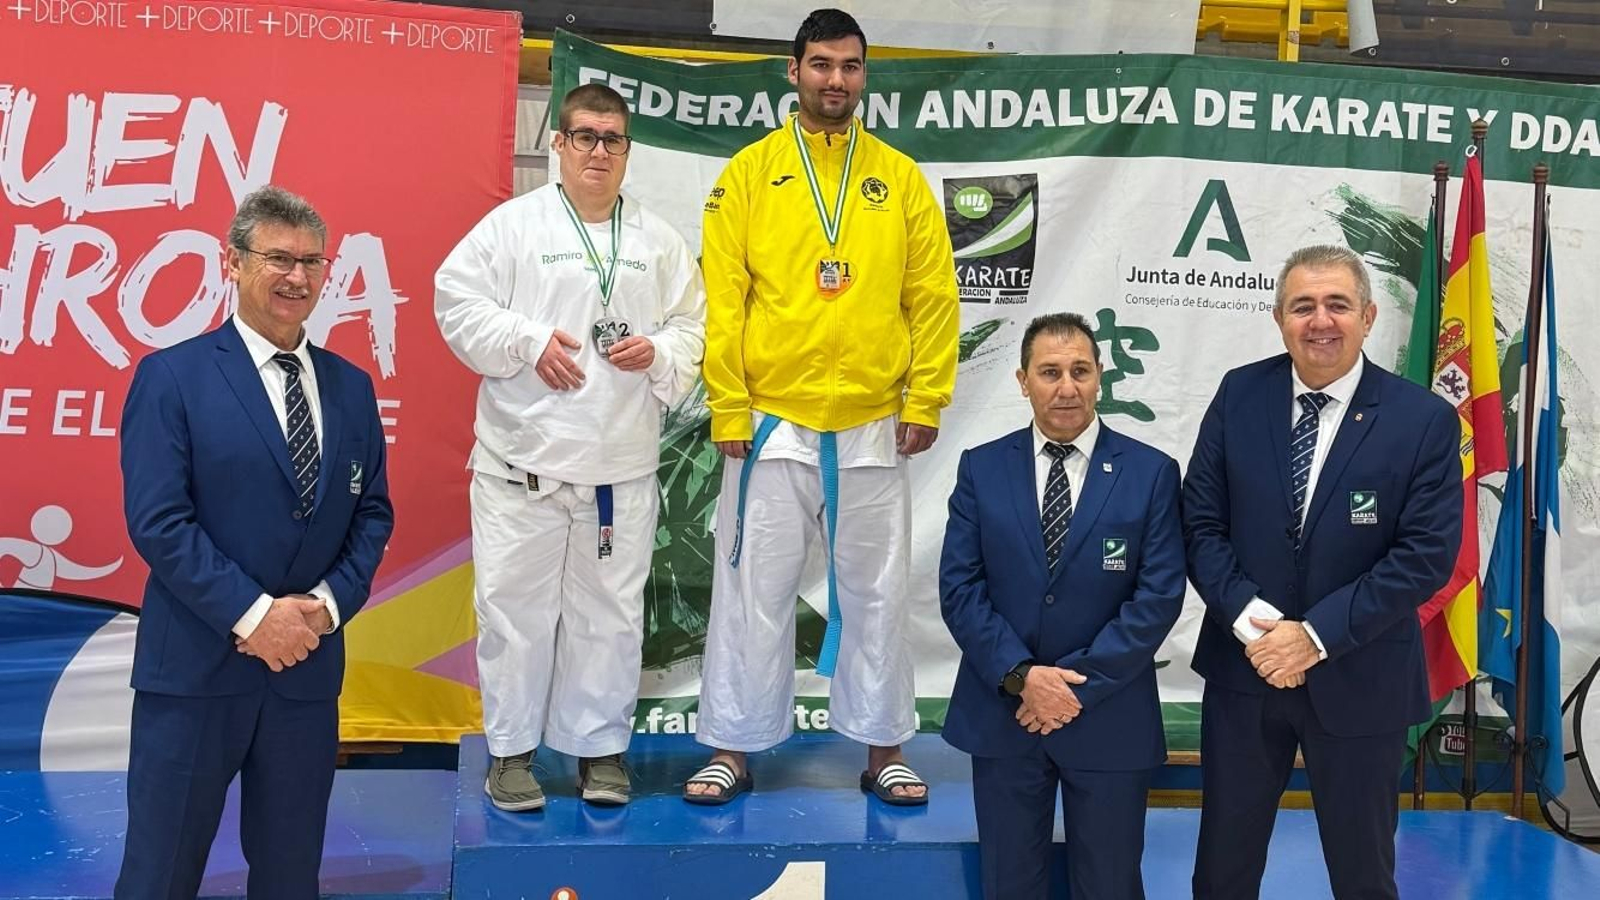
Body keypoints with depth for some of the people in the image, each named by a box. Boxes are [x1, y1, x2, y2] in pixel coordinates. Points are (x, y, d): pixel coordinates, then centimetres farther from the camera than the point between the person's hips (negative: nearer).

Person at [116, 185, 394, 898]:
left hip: (309, 661, 4)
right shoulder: (171, 377, -5)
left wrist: (330, 601, -7)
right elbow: (156, 519, -12)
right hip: (196, 663, -4)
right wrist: (252, 615, -16)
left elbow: (373, 512, 10)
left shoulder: (351, 387, 10)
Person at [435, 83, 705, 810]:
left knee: (611, 611, 8)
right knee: (515, 603, 4)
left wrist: (658, 353, -10)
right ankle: (511, 748, 19)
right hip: (522, 457, -2)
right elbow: (458, 299, -3)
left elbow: (693, 327, 10)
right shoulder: (514, 223, 2)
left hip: (622, 463, 2)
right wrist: (530, 342, -14)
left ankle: (600, 746, 23)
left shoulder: (659, 240, 11)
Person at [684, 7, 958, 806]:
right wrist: (728, 409, -7)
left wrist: (926, 400, -2)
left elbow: (933, 297, 4)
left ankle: (883, 752, 23)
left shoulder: (899, 176, 6)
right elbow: (722, 300, -2)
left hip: (873, 426, 1)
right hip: (772, 422, -1)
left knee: (875, 593, 10)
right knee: (752, 592, 5)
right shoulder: (749, 172, 2)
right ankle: (731, 751, 18)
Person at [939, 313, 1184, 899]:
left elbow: (1159, 596, -9)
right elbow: (959, 587, -3)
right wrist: (1021, 676, -14)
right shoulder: (981, 468, 2)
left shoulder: (1151, 473, -3)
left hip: (1109, 717, -1)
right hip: (1001, 711, 1)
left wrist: (1078, 684, -13)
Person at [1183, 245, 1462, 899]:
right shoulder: (1240, 395, -2)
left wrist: (1317, 635, -17)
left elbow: (1427, 554, -13)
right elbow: (1201, 520, -2)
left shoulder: (1425, 420, -9)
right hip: (1244, 668, 2)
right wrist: (1248, 618, -16)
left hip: (1359, 680, -2)